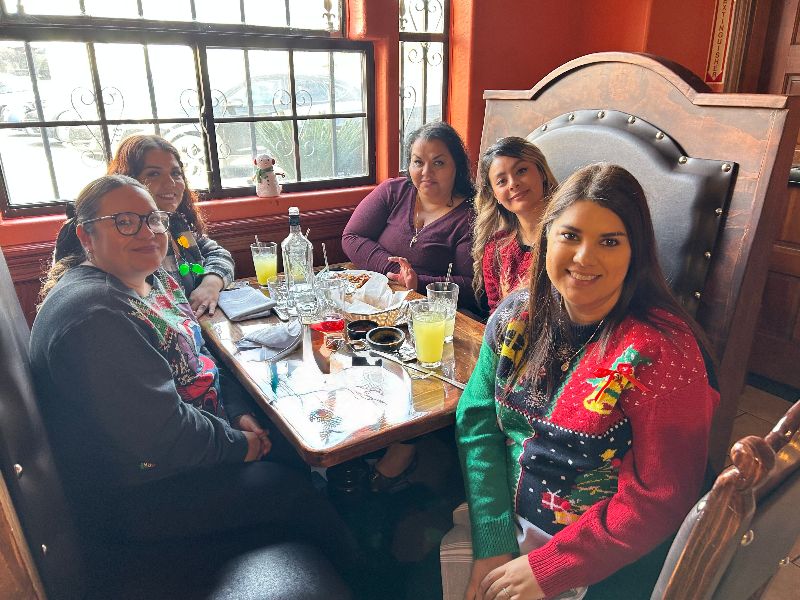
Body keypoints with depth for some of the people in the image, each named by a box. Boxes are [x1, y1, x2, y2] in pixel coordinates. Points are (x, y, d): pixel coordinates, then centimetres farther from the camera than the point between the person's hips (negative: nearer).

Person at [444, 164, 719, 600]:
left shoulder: (658, 351, -20)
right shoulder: (516, 316, -5)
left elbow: (658, 503, -17)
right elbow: (477, 421, -5)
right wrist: (492, 546, -13)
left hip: (596, 562, -4)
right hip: (497, 517, 5)